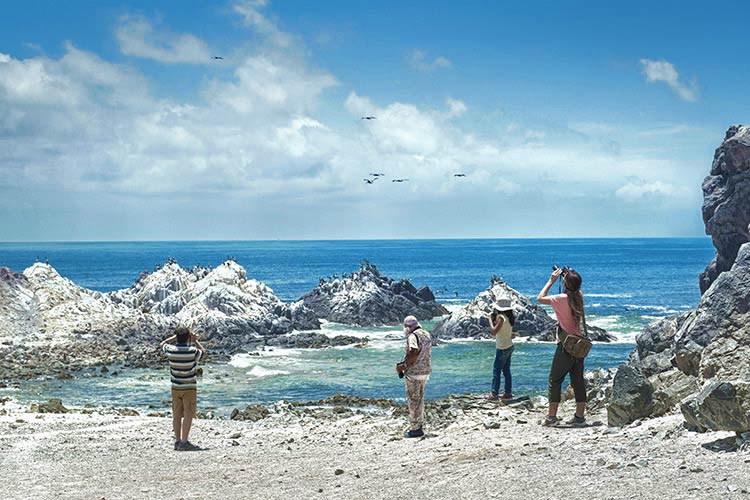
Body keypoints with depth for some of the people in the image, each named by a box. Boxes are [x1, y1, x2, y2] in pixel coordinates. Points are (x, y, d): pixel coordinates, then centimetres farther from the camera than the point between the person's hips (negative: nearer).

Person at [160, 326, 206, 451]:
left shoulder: (170, 350, -8)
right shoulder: (192, 351, -16)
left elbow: (163, 343, 16)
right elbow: (203, 353, 6)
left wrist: (176, 337, 14)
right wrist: (195, 341, 10)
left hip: (175, 388, 4)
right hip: (189, 388, -4)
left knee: (177, 415, 9)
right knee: (188, 415, -3)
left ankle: (177, 441, 12)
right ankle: (184, 442, -8)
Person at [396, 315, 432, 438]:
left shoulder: (413, 336, -18)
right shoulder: (427, 335, 10)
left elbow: (414, 352, -33)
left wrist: (404, 365, -25)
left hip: (413, 374, -9)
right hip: (425, 371, 9)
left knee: (413, 400, 0)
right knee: (420, 399, 19)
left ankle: (416, 429, 3)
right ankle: (420, 425, 28)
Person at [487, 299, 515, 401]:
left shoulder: (501, 317, -18)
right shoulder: (509, 317, 8)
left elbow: (494, 331, -23)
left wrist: (490, 319, -13)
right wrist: (494, 319, 7)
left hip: (502, 349, -9)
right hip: (509, 346, 9)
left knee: (496, 371, -4)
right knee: (506, 371, 14)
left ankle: (494, 394, -4)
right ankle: (508, 392, 18)